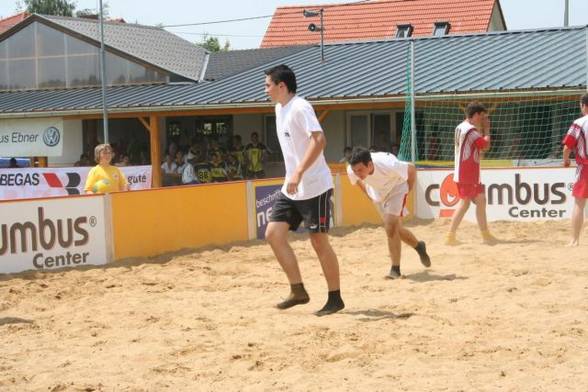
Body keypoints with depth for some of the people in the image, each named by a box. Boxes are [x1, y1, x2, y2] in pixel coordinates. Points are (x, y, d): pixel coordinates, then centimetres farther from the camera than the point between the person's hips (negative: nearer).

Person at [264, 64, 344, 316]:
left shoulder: (300, 108, -15)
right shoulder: (280, 109, 13)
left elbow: (319, 140, -28)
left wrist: (298, 173, -33)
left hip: (314, 187, -9)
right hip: (291, 188, 9)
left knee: (319, 241, -3)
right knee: (273, 234, 0)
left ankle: (335, 299, 10)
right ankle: (298, 291, 8)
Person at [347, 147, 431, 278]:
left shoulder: (388, 165, -41)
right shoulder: (352, 171, -29)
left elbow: (412, 169, -20)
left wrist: (408, 190, -8)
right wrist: (370, 195, 3)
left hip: (396, 188, -5)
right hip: (378, 193, 5)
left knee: (391, 228, -18)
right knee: (395, 229, 14)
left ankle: (395, 269, -6)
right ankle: (419, 246, 41)